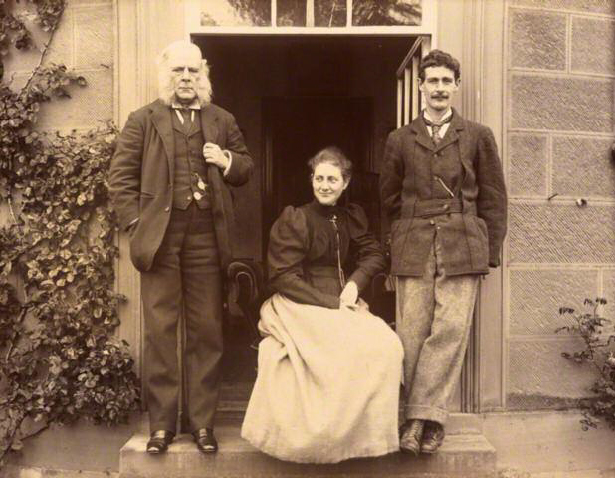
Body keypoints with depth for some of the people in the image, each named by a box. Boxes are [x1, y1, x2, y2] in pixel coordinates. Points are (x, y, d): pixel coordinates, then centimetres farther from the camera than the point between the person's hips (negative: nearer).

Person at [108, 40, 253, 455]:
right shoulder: (143, 120, 7)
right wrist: (135, 222, -7)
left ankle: (203, 421, 18)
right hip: (160, 237, -1)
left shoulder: (223, 121, 14)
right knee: (160, 331, 4)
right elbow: (121, 176, 3)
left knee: (207, 331, 6)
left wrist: (227, 161, -5)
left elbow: (245, 169, 17)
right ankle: (162, 423, 15)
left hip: (207, 238, 2)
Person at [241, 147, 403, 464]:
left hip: (342, 303, 5)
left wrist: (355, 282, -8)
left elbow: (374, 255, 14)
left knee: (385, 344, -23)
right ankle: (324, 434, -14)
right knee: (351, 350, -31)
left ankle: (365, 430, -9)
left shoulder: (351, 217, 12)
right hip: (300, 307, -5)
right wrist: (330, 304, -17)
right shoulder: (293, 220, -5)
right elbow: (283, 277, -10)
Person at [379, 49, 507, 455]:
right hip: (414, 249, 1)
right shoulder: (400, 140, 12)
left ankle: (423, 414, 2)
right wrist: (404, 239, 11)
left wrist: (490, 252, 4)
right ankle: (422, 416, 8)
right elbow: (390, 199, 17)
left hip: (464, 246, 0)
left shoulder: (478, 136, 10)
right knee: (412, 333, -2)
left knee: (451, 328, -7)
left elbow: (494, 198, 9)